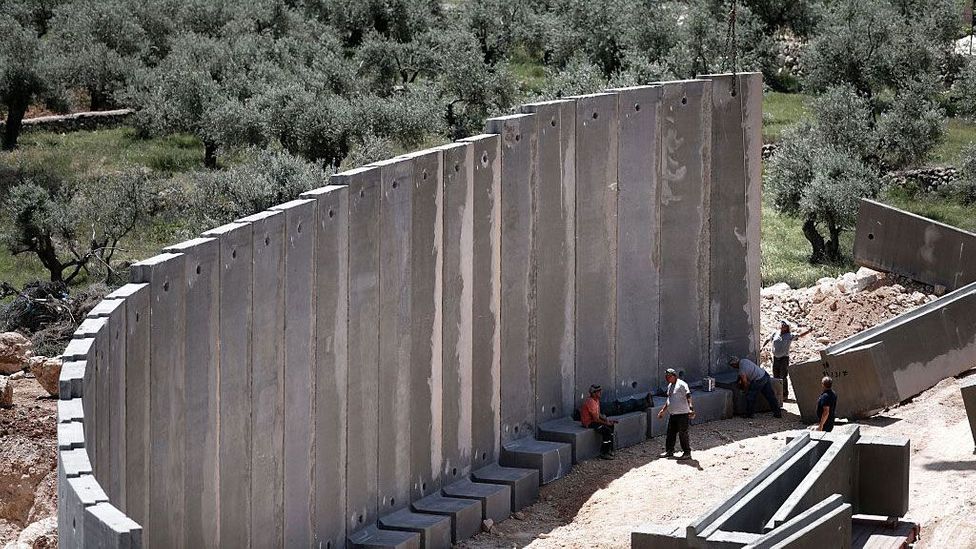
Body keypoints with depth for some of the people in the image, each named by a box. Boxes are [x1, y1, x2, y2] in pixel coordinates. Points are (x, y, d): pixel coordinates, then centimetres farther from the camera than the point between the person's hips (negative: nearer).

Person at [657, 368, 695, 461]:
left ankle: (687, 453, 4)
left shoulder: (681, 384, -12)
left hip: (682, 414, -9)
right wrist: (663, 411, 33)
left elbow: (688, 396, -21)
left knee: (683, 434, -4)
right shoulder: (670, 386, 17)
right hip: (672, 414, 9)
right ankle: (669, 451, 23)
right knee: (670, 433, 12)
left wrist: (691, 407, -35)